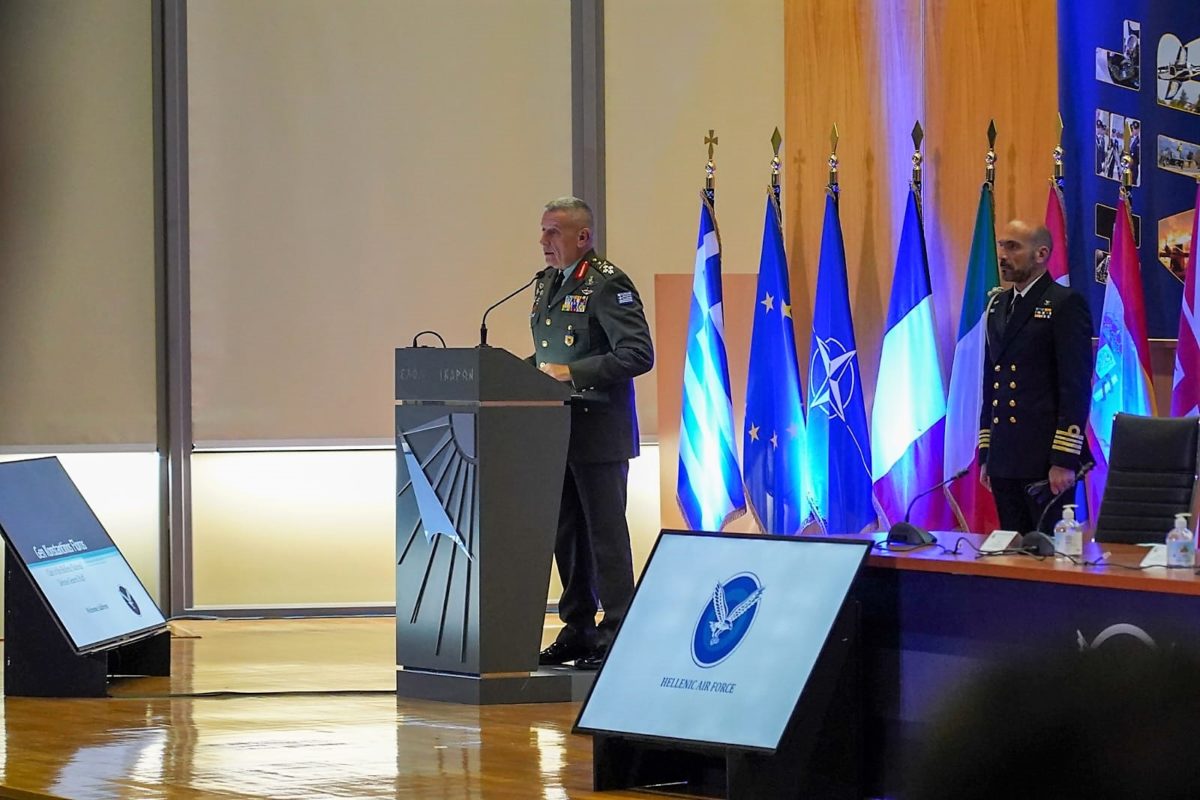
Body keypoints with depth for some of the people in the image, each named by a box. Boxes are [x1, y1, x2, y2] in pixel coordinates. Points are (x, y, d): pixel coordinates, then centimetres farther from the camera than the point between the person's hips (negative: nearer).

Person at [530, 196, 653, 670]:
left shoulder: (607, 284, -12)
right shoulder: (548, 285, 14)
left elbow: (638, 355, -19)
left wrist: (573, 374, -23)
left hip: (598, 431, -8)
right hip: (558, 430, 8)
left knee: (605, 532, -4)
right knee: (566, 534, 11)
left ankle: (616, 633, 0)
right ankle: (577, 630, 19)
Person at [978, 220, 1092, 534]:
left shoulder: (1066, 304, -7)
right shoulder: (998, 305, 17)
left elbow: (1077, 386, -12)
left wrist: (1065, 459, -17)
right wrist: (985, 454, 16)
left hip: (1046, 460, -7)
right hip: (1004, 459, 7)